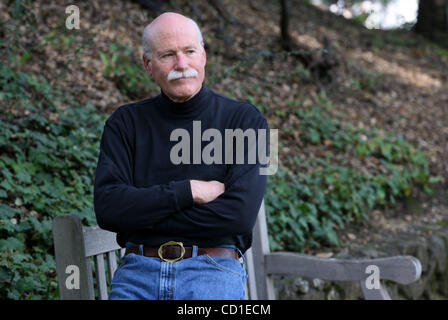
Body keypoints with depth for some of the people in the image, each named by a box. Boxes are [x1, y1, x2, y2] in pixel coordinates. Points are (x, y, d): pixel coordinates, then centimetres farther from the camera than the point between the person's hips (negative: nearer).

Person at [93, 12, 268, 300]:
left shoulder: (245, 120, 4)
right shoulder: (125, 123, 11)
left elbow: (239, 215, -9)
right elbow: (107, 208, -2)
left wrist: (140, 216, -5)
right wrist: (189, 191, -9)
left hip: (213, 269, -2)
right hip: (139, 269, 2)